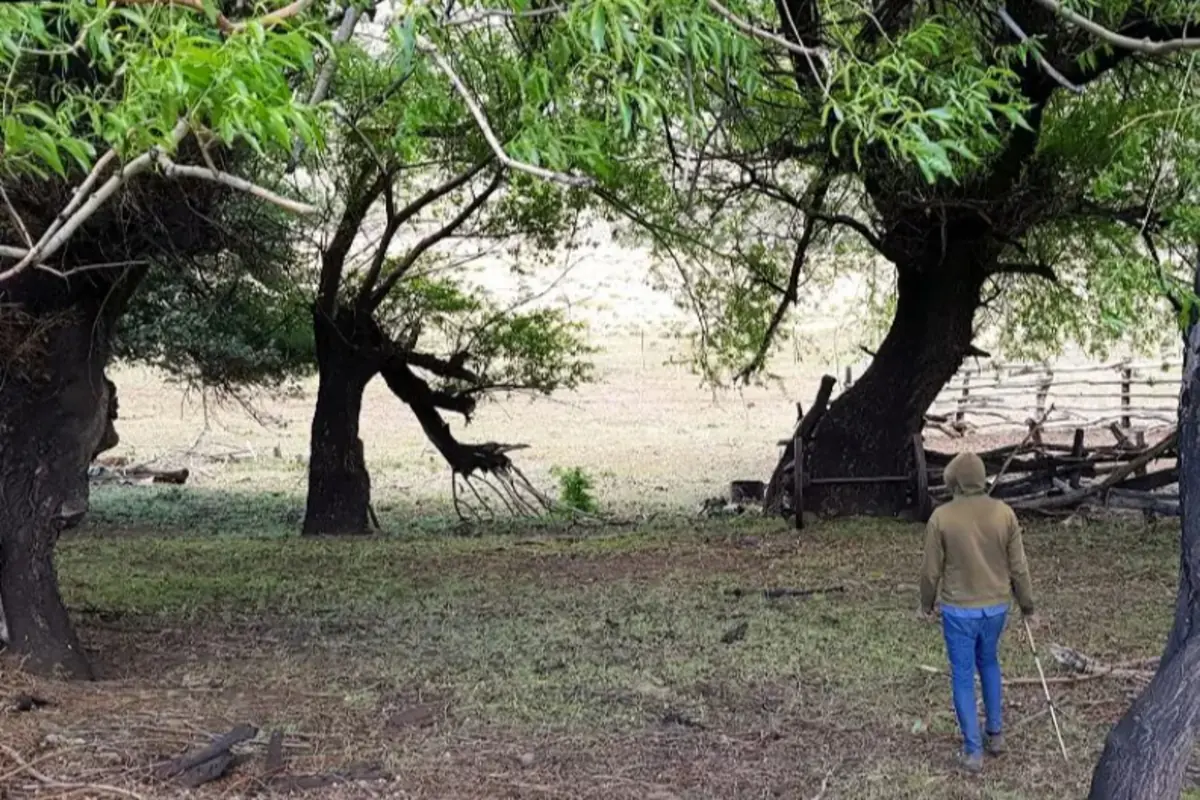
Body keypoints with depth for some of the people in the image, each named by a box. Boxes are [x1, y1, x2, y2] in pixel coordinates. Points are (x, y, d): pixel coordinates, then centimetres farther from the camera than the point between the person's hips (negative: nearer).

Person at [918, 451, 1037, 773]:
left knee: (963, 676, 8)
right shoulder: (1003, 513, -8)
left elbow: (932, 570, -7)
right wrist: (1027, 605, 11)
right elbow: (1018, 567, -2)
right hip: (996, 607, 3)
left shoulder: (941, 517, -14)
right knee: (989, 663, 26)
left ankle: (973, 751, 12)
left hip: (958, 610, -3)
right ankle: (995, 733, 32)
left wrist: (926, 604, 10)